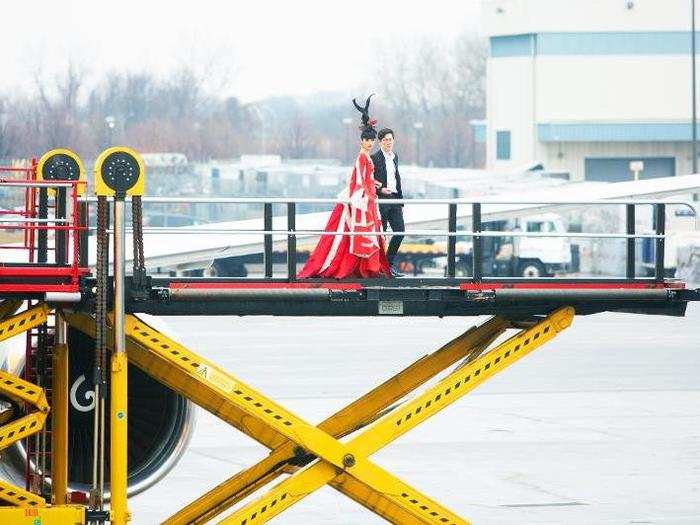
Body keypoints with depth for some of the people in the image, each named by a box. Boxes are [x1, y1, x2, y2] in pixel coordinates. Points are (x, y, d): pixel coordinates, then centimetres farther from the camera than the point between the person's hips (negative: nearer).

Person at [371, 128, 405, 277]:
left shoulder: (395, 157, 14)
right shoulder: (375, 158, -7)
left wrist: (401, 201, 19)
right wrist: (380, 188, -19)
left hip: (394, 199, 6)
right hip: (381, 200, -6)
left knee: (400, 231, 0)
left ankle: (389, 263, 12)